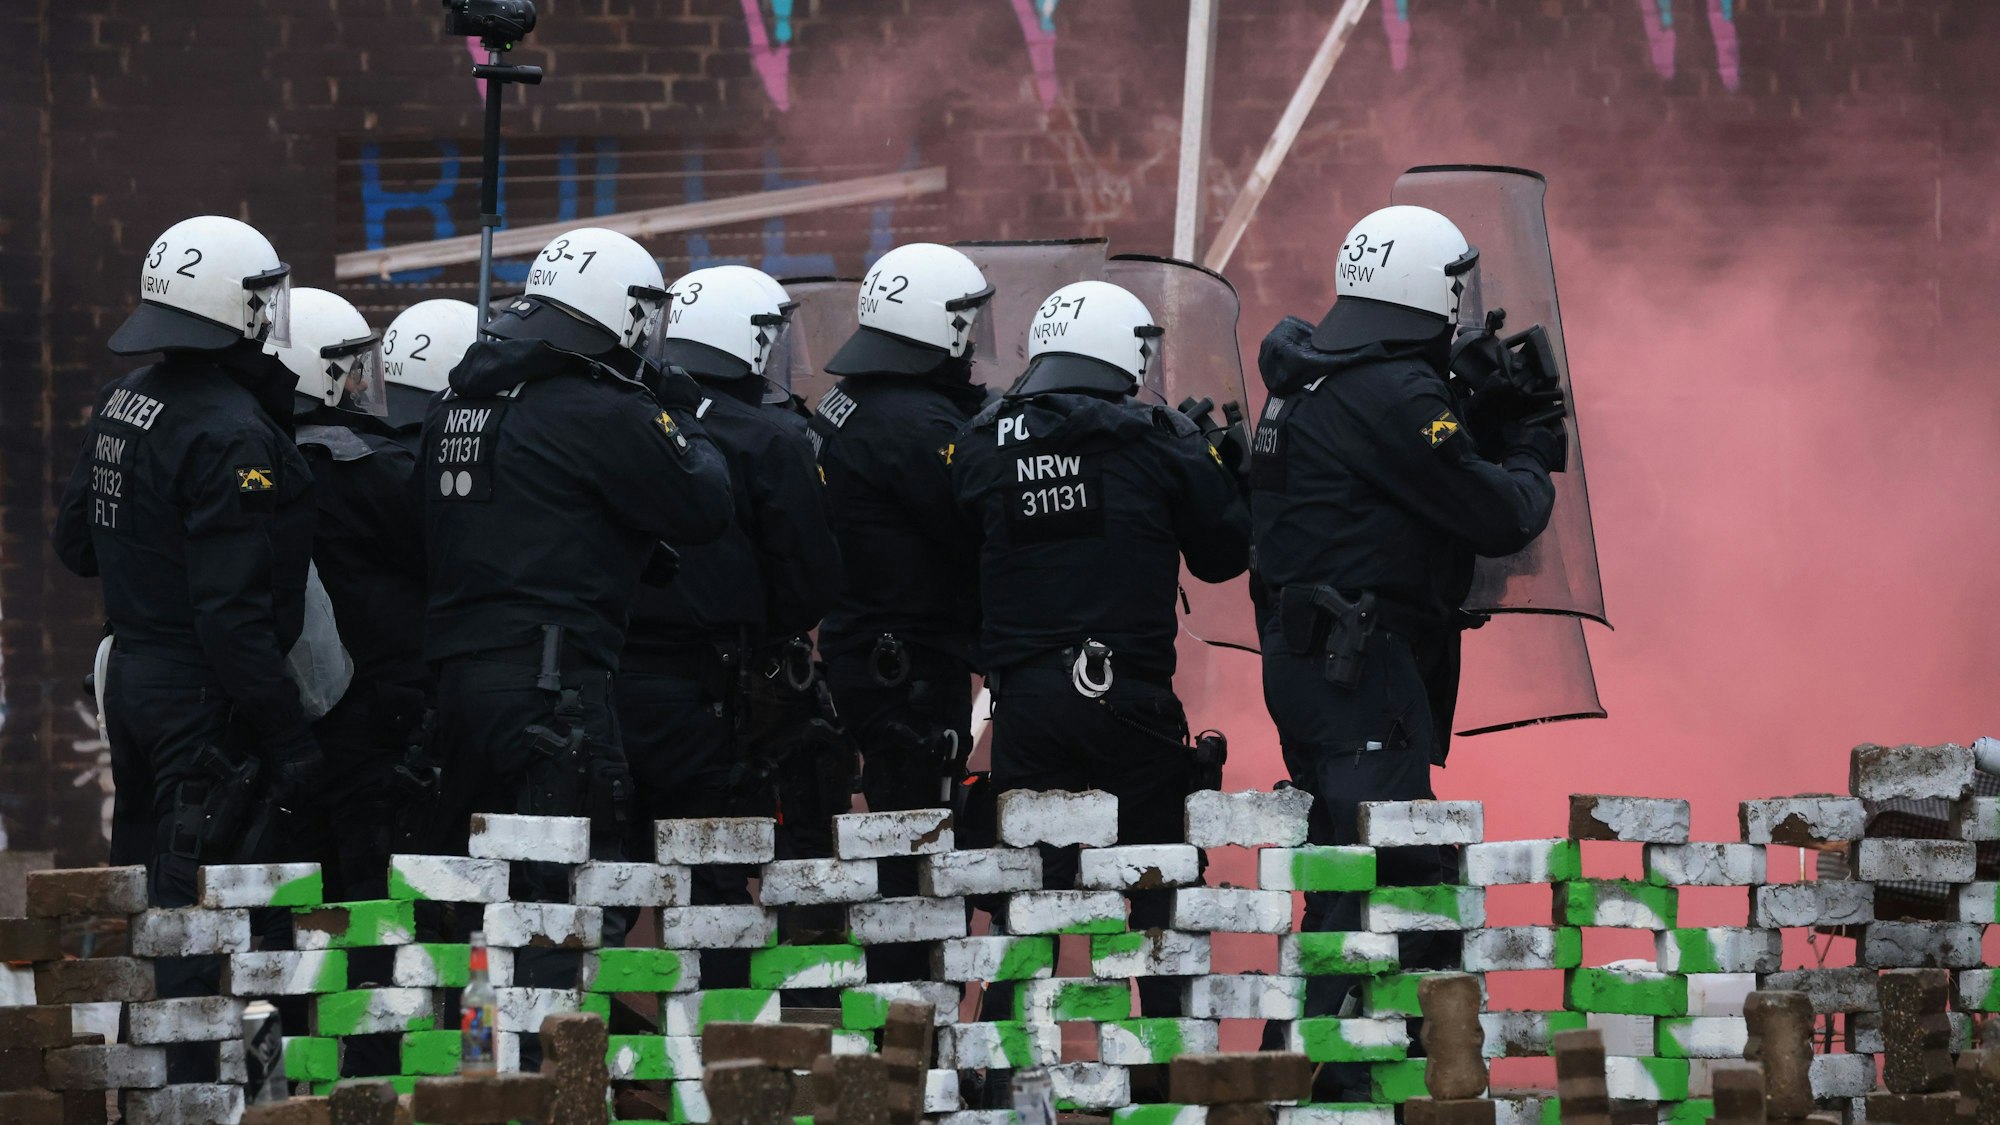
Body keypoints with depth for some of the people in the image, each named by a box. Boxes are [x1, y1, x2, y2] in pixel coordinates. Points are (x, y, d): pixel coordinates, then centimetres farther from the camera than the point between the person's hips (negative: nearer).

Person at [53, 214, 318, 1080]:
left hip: (133, 676, 9)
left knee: (145, 893, 18)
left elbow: (76, 542, 18)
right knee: (200, 907, -4)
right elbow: (233, 613, -24)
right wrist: (286, 738, -20)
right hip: (207, 699, -9)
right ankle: (194, 1091, 0)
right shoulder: (235, 434, -22)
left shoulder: (122, 402, 6)